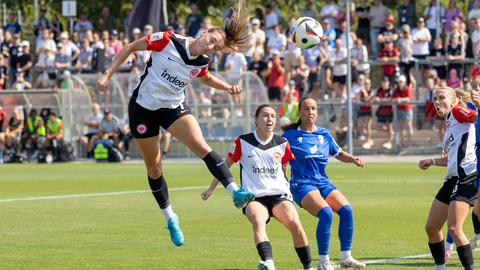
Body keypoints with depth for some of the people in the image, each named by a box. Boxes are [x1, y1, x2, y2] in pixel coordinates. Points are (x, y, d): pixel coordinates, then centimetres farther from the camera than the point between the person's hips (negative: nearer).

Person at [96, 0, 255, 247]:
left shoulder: (201, 64, -5)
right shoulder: (167, 41, -20)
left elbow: (206, 79, 21)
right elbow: (130, 47, -9)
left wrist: (228, 87, 3)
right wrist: (108, 74, -12)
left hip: (174, 107, 2)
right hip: (143, 107, -2)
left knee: (201, 146, -24)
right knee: (154, 166, 4)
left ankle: (235, 192, -33)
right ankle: (170, 218, 22)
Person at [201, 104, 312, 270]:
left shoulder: (282, 144, 8)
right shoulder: (243, 142, 3)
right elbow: (225, 165, 15)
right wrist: (211, 189, 19)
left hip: (278, 194, 2)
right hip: (253, 197, -2)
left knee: (295, 224, -25)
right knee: (258, 221, -35)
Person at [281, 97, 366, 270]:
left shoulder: (324, 134, 13)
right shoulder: (290, 136, -2)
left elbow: (339, 154, 25)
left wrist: (354, 159, 6)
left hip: (323, 183, 5)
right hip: (302, 185, -5)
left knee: (346, 210, -18)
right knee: (326, 213, -29)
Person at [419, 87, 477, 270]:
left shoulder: (458, 112, -1)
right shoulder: (449, 123, 23)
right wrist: (432, 161, 27)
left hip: (467, 177, -10)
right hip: (453, 179, 10)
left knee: (454, 228, -19)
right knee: (431, 227, 12)